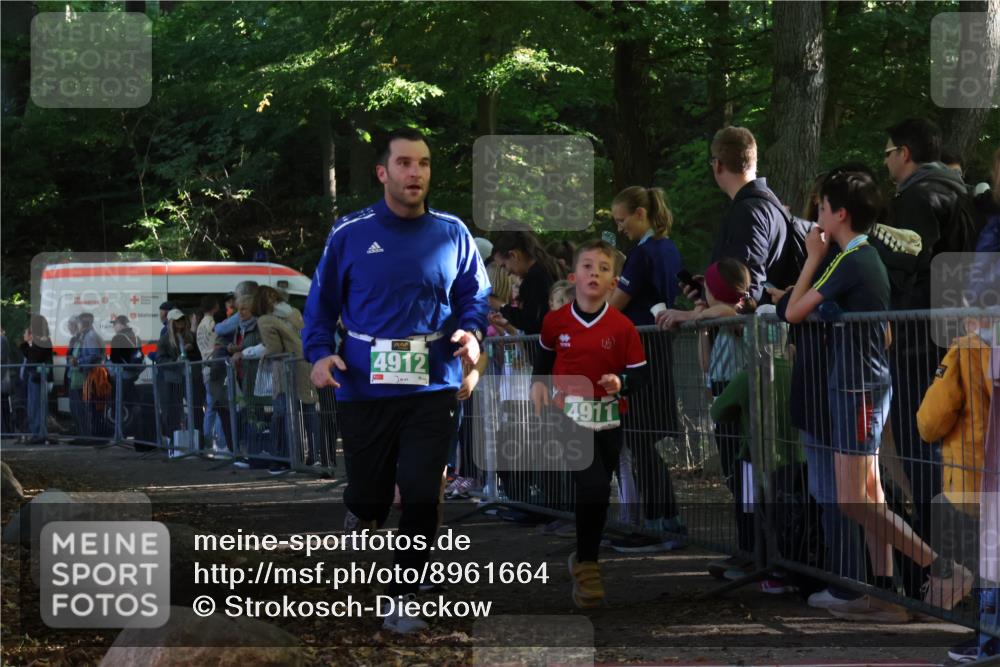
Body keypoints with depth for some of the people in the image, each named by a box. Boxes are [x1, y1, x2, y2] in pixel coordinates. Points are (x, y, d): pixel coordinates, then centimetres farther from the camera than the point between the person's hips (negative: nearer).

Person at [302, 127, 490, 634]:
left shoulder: (452, 235, 3)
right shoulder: (349, 234, -1)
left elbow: (475, 294, 11)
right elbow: (322, 303, 6)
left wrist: (471, 331, -10)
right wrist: (320, 354, -10)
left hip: (432, 389, 1)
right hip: (364, 390, -1)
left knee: (421, 497, -3)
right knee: (368, 496, 7)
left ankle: (402, 599, 11)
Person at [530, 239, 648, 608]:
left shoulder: (622, 326, -6)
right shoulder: (555, 321, -3)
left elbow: (640, 373, -1)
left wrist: (621, 382, -21)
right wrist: (539, 382, 4)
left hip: (608, 420, 2)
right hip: (569, 415, -2)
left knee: (599, 493, 11)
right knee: (593, 486, -18)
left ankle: (585, 558, 32)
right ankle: (587, 564, -4)